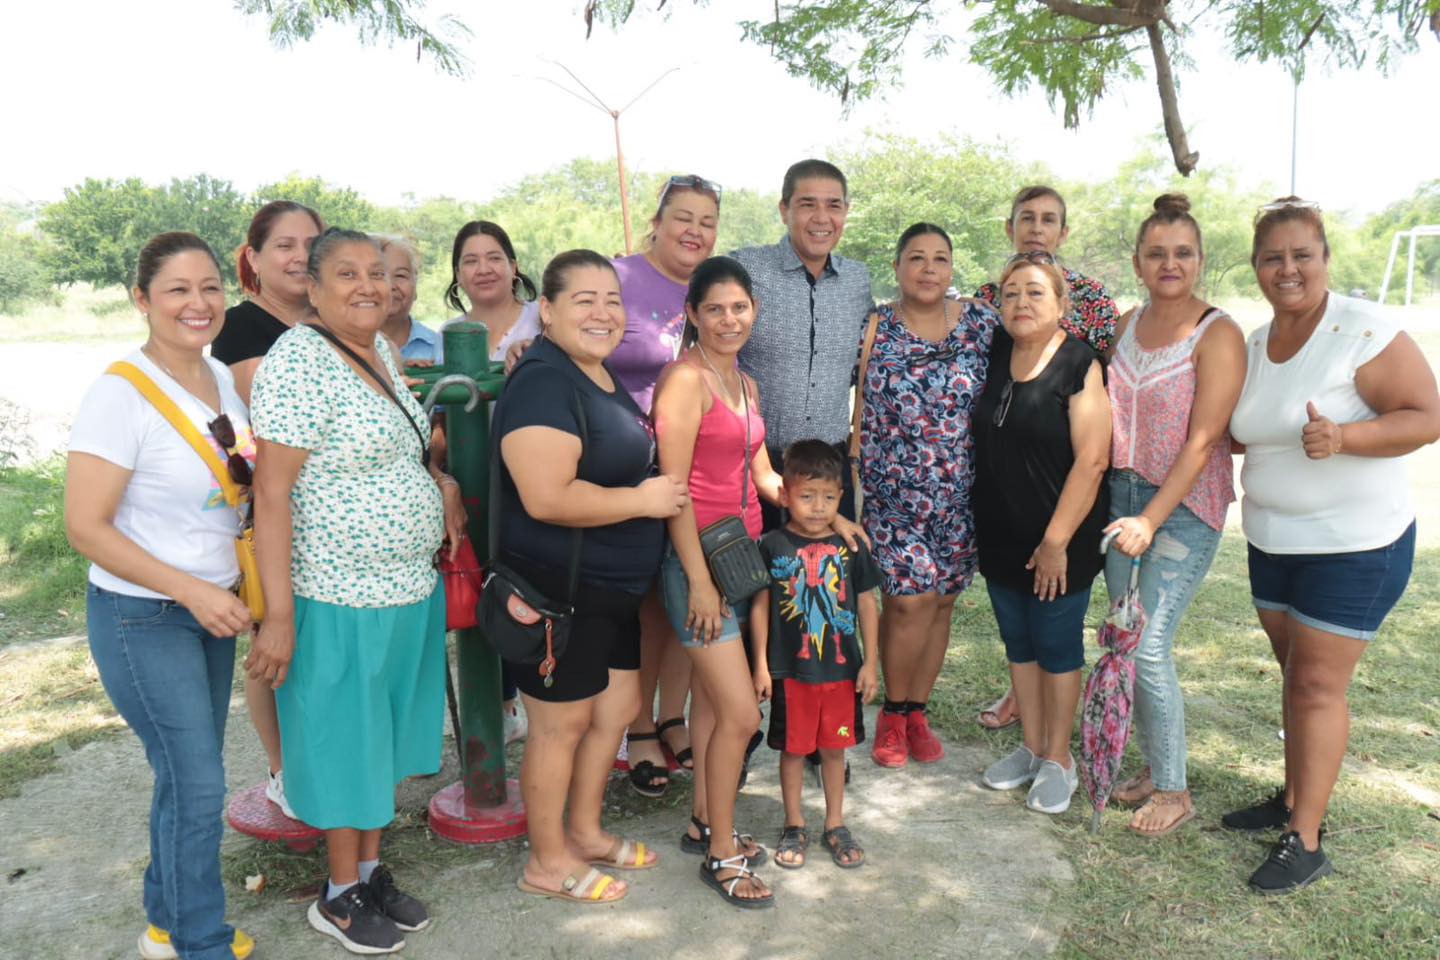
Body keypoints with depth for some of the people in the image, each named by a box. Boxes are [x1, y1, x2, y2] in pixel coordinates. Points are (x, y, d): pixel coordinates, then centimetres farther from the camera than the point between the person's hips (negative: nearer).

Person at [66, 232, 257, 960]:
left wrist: (231, 586, 6)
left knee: (187, 776, 17)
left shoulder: (224, 380, 3)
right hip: (143, 619, -7)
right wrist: (191, 591, -22)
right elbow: (86, 528, -18)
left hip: (210, 608, 7)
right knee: (198, 785, -1)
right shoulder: (120, 394, -18)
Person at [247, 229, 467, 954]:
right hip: (339, 600, -8)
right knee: (345, 742, 8)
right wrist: (278, 615, -23)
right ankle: (341, 896, 28)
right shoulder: (299, 360, -17)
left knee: (382, 735, 19)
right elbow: (272, 491, -20)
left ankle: (373, 871, 36)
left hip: (410, 588, 8)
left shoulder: (382, 352, 8)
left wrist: (441, 482, 2)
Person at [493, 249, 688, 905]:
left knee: (618, 708, 19)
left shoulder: (605, 378, 11)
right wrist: (643, 500, -20)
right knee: (562, 724, 6)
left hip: (612, 587, 10)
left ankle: (585, 832, 39)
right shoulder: (544, 382, -20)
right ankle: (547, 862, 27)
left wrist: (655, 490, 12)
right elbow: (548, 498, -30)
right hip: (556, 589, -10)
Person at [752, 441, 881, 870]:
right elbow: (761, 606, -2)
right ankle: (794, 826, 29)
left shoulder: (850, 547, -2)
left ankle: (835, 825, 32)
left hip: (842, 669, 2)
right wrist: (761, 665, -3)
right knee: (793, 749, 11)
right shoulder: (773, 546, -7)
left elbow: (867, 603, 4)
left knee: (834, 748, 15)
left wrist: (870, 662, 3)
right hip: (790, 671, -2)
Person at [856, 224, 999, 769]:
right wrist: (850, 490, -2)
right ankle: (893, 713, 15)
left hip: (961, 494, 2)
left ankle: (916, 712, 27)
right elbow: (858, 410, 1)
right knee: (911, 599, -8)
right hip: (892, 493, -2)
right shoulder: (875, 329, -1)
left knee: (943, 601, 8)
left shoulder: (983, 323, 3)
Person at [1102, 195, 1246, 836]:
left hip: (1185, 507, -6)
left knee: (1149, 647, -8)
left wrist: (1151, 520, -21)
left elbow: (1203, 442, -16)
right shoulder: (1125, 325, 7)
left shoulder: (1218, 335, -11)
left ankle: (1174, 791, 11)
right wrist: (1106, 497, 5)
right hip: (1120, 494, 6)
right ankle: (1153, 768, 28)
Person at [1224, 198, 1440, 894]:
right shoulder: (1253, 345, 6)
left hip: (1355, 546, -7)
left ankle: (1305, 843, 8)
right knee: (1293, 672, 16)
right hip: (1272, 540, 7)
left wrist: (1342, 437, -34)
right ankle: (1294, 798, 31)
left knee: (1319, 685, -3)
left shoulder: (1364, 331, -16)